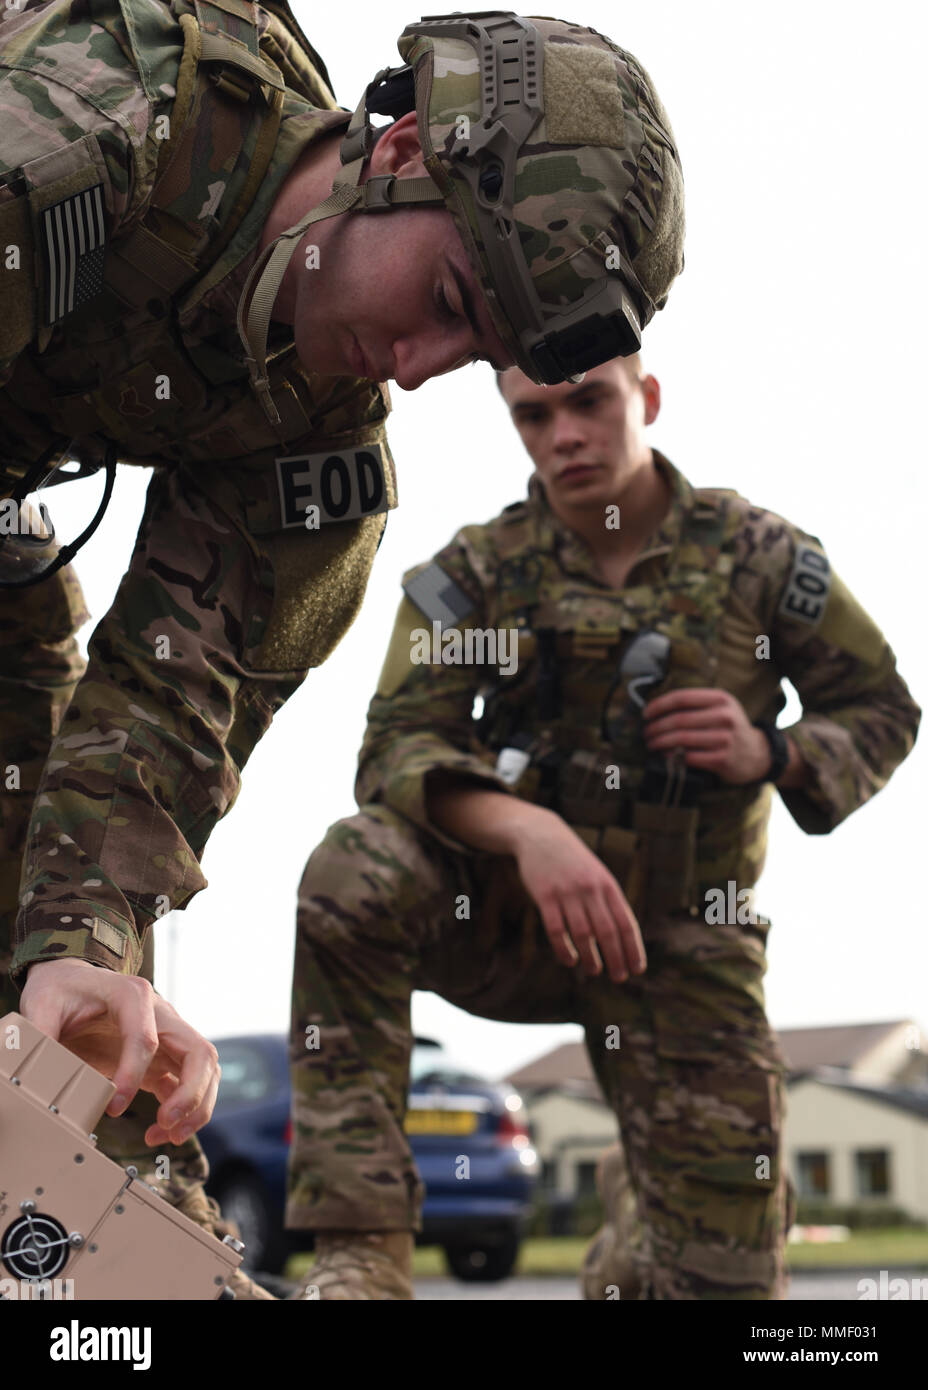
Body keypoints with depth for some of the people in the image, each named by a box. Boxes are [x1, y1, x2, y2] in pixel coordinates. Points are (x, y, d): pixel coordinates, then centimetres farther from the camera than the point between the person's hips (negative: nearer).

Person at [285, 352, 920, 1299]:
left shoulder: (756, 555, -4)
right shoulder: (478, 571, -5)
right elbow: (396, 749, -18)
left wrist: (769, 754, -17)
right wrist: (529, 829, -39)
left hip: (678, 946, 1)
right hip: (503, 919, 0)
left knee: (725, 1272, -2)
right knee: (356, 869, -33)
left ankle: (634, 1255, 38)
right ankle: (359, 1244, -28)